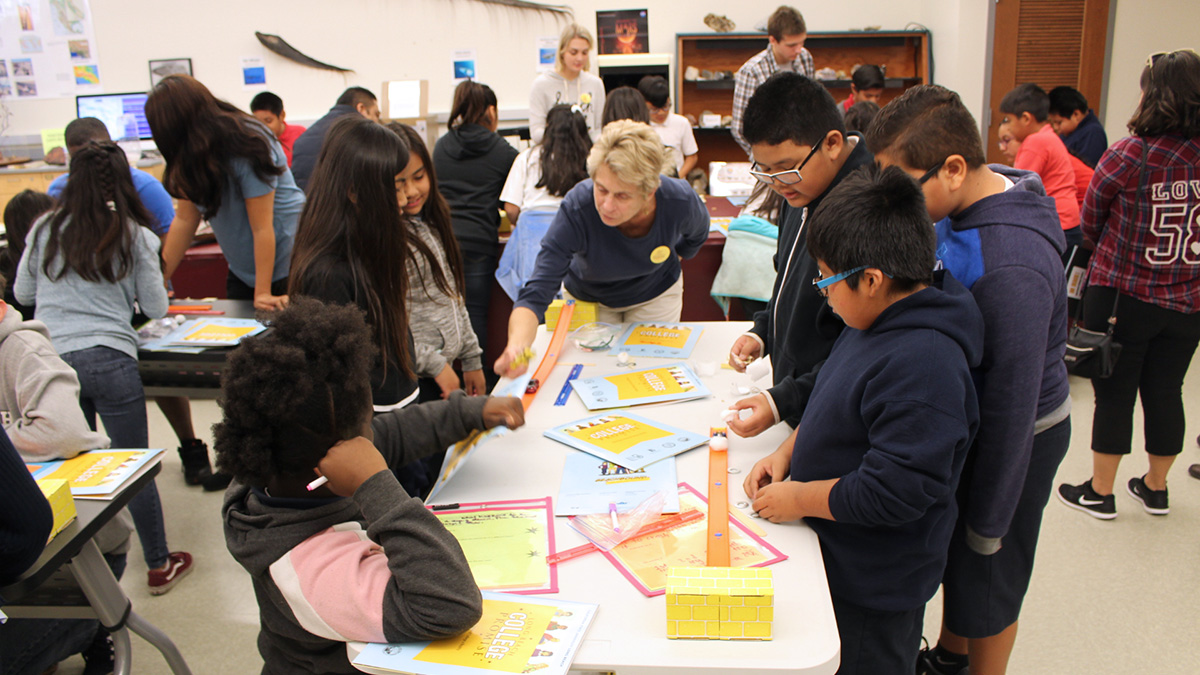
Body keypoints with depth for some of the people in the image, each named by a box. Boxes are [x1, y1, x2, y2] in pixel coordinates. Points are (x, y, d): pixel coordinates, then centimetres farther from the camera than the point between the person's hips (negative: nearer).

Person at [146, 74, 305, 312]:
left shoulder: (247, 149, -21)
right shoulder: (190, 156, -1)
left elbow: (262, 227, -22)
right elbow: (184, 220, 2)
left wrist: (263, 293, -22)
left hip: (285, 259, -7)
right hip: (242, 269, 7)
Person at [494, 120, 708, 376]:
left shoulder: (680, 200, -33)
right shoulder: (576, 208, -39)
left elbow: (696, 234, -4)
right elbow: (535, 295, -43)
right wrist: (516, 345, -62)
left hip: (656, 295, 1)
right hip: (587, 297, -1)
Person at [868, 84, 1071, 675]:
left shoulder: (1011, 269, -35)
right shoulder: (957, 206, -8)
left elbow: (1012, 405, -28)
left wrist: (988, 522, -17)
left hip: (1015, 440, -8)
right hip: (962, 422, 8)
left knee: (986, 581, 16)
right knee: (951, 557, 27)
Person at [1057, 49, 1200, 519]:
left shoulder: (1127, 155, -17)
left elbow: (1090, 222, -4)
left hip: (1124, 293, -4)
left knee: (1114, 393, 7)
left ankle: (1100, 493, 19)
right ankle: (1155, 488, 32)